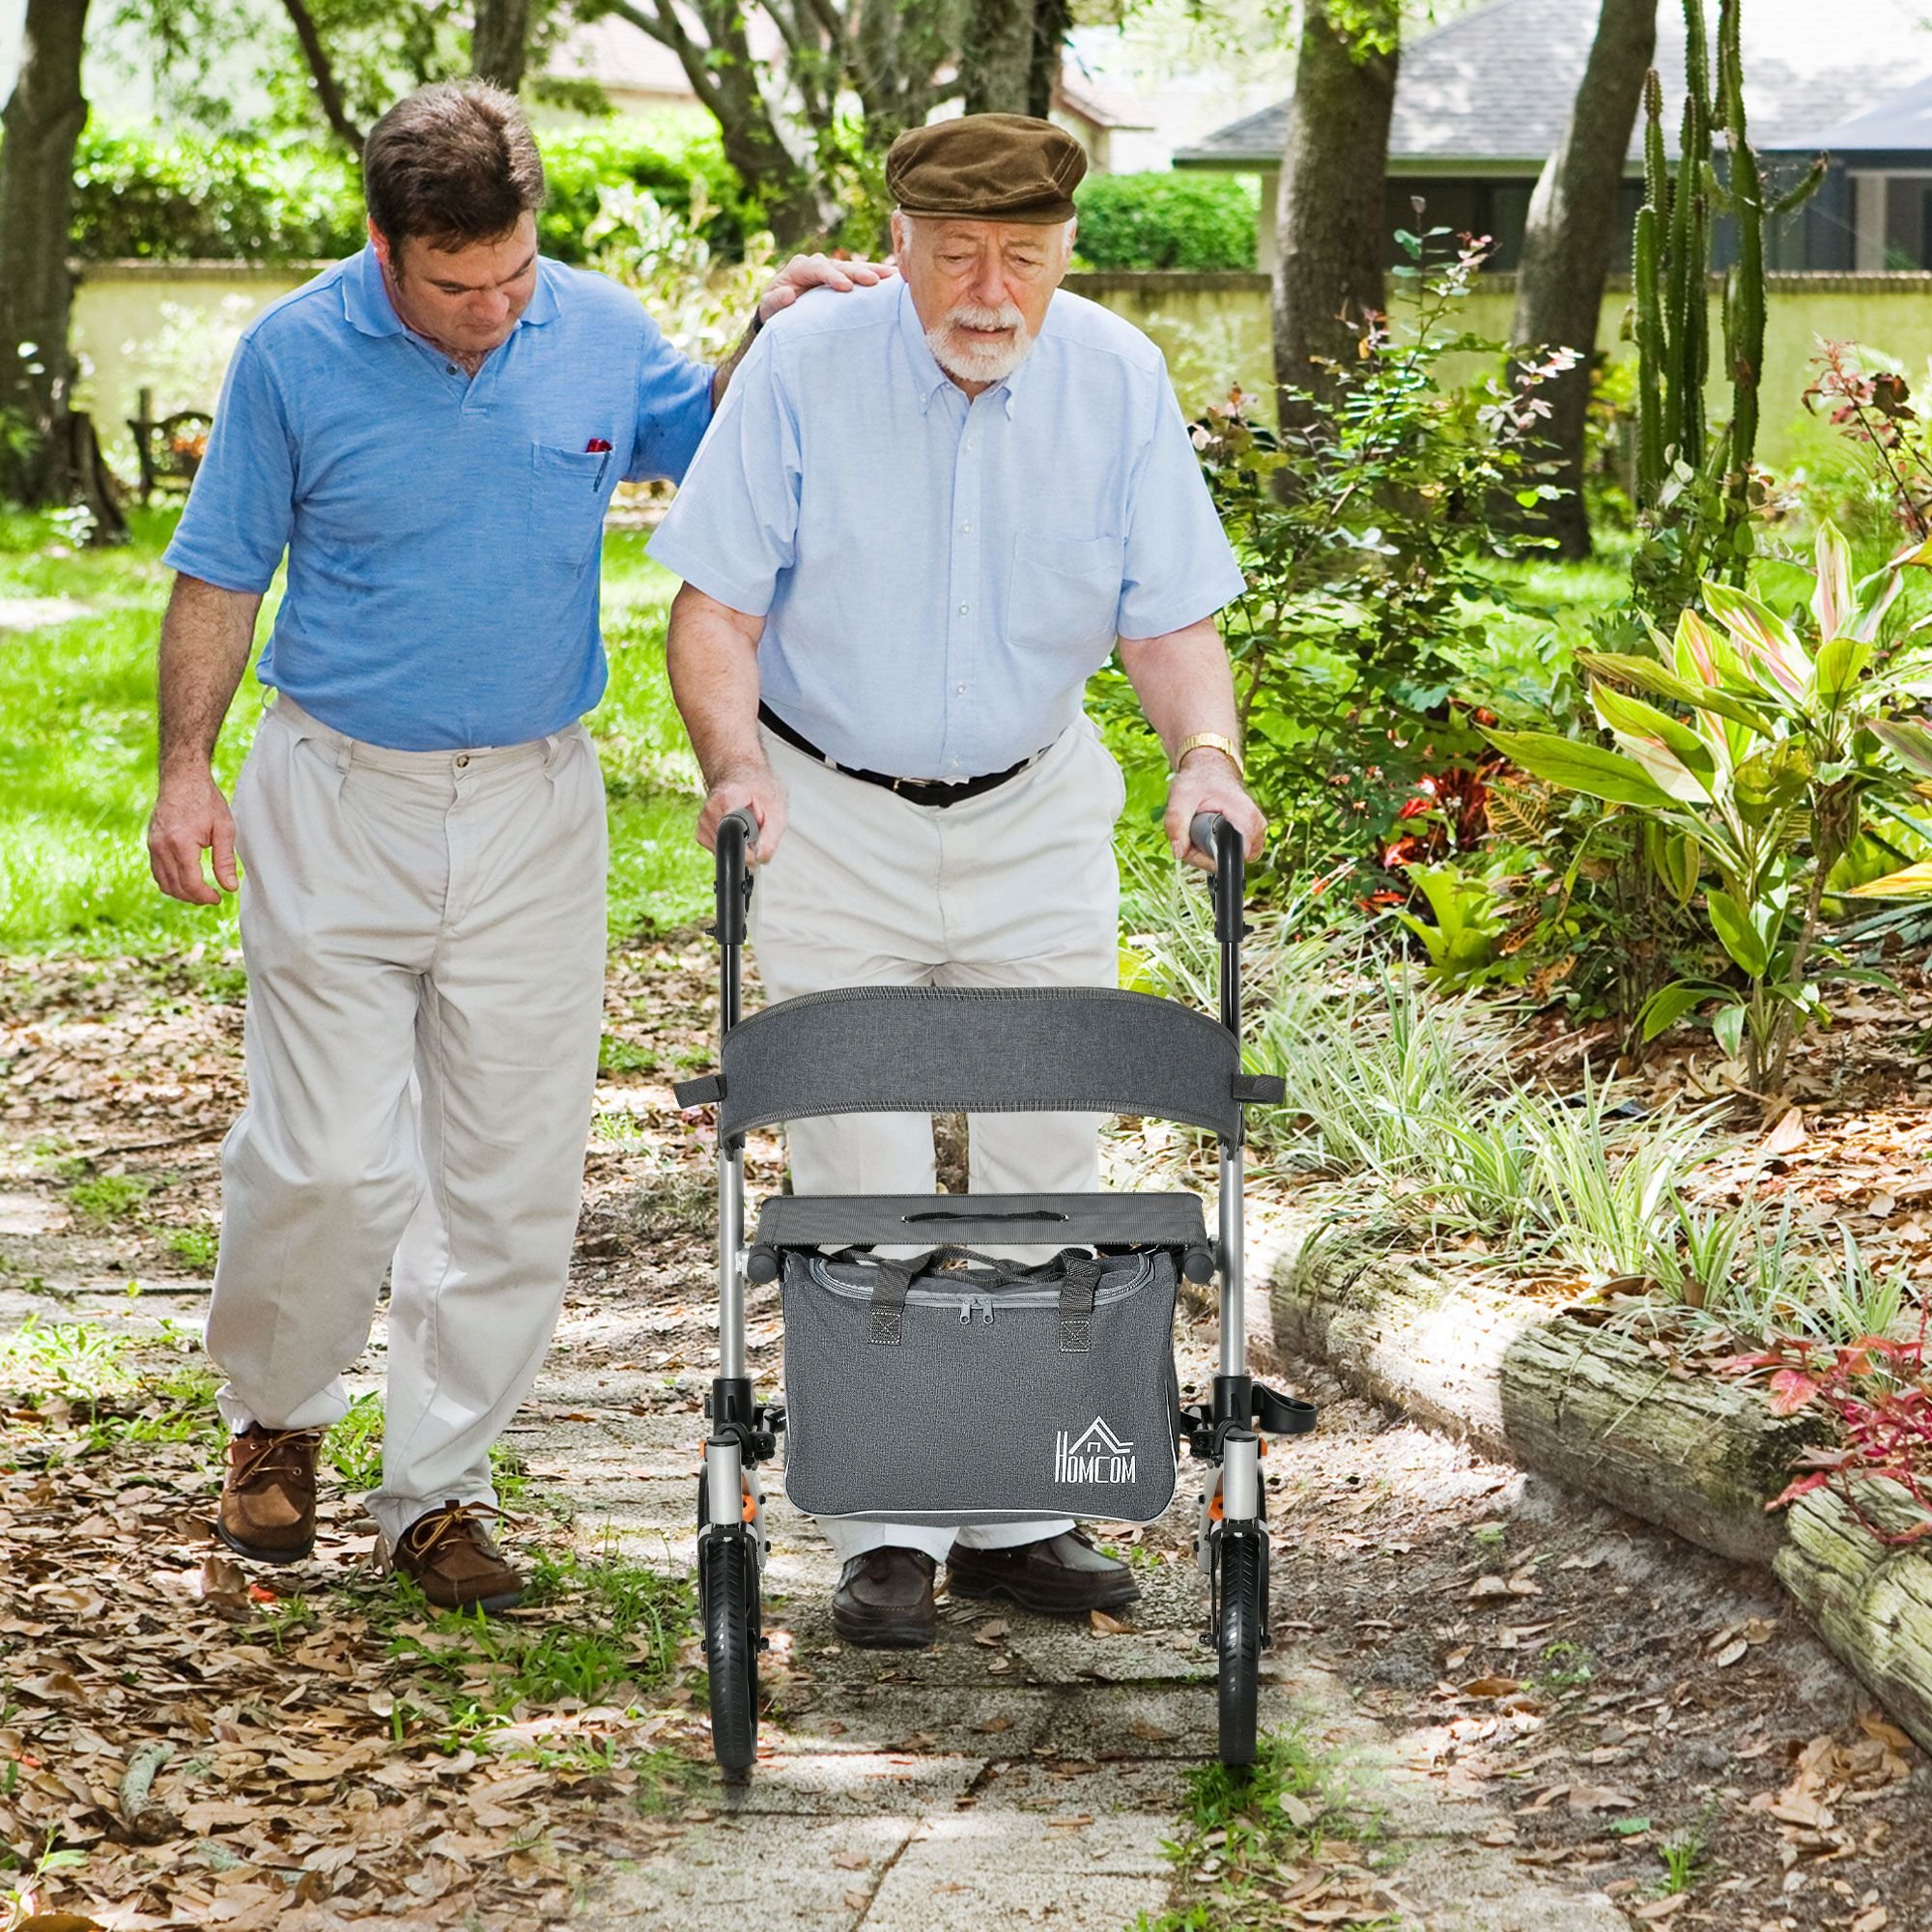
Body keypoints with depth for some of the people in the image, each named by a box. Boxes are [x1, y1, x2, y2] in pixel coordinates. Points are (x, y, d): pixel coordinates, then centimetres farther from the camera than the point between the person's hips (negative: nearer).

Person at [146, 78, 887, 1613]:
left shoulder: (599, 333, -1)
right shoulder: (295, 357, -7)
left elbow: (706, 443, 19)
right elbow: (221, 575, 2)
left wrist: (770, 337, 0)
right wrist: (186, 770, -4)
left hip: (534, 803, 2)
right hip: (340, 798, -2)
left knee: (512, 1174, 3)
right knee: (329, 1160, -4)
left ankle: (440, 1487, 14)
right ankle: (276, 1416, 22)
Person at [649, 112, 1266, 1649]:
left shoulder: (1118, 380, -7)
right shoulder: (807, 364, -14)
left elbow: (1170, 616, -4)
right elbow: (720, 601, -10)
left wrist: (1206, 749, -23)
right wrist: (734, 754, -27)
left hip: (1035, 817, 2)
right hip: (834, 815, -2)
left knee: (1046, 1164, 4)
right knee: (861, 1184, -4)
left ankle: (1019, 1515, 14)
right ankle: (886, 1536, 2)